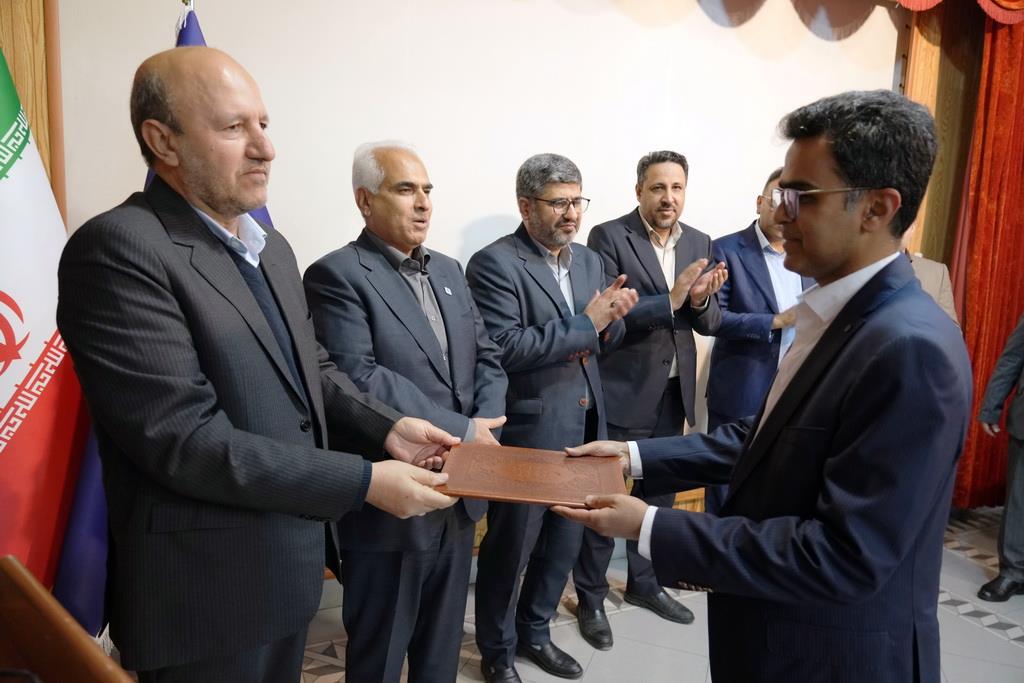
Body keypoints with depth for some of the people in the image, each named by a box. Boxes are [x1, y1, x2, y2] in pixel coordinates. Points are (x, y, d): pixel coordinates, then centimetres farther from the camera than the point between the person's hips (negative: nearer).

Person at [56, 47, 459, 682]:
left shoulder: (272, 246, 8)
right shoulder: (119, 249, -20)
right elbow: (187, 441, -25)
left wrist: (387, 428, -3)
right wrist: (365, 482, -23)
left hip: (289, 567, 8)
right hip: (207, 594, -7)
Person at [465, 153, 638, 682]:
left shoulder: (589, 260, 9)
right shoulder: (495, 263, -14)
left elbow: (603, 341, 13)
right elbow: (504, 348, -23)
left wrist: (610, 318, -10)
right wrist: (584, 323, -21)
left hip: (584, 426, 7)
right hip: (528, 430, -7)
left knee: (565, 542, 20)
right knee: (510, 548, 11)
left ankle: (534, 632, 43)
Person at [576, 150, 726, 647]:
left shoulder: (699, 243, 7)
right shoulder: (608, 237, -10)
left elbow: (710, 324, 6)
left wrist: (701, 300, -16)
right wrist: (670, 300, -29)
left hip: (674, 392, 6)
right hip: (621, 392, -6)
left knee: (659, 490, 18)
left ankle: (643, 582, 38)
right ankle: (591, 597, 24)